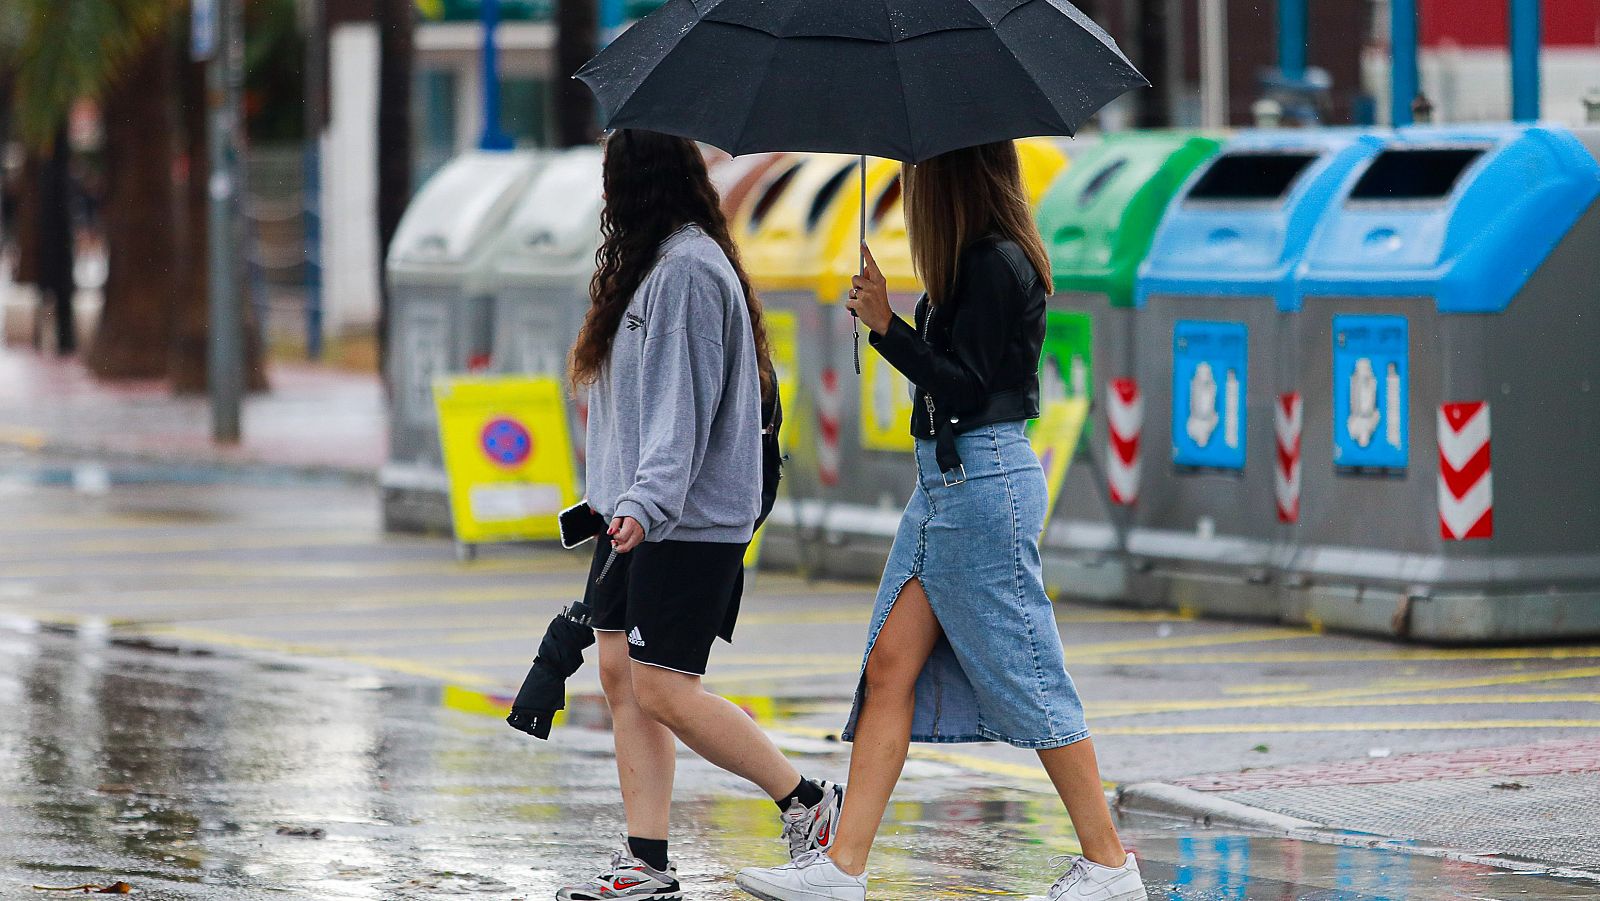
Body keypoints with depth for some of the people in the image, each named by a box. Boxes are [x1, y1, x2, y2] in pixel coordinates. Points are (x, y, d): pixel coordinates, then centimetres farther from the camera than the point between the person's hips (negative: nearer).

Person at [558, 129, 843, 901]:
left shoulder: (688, 269, -15)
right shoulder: (658, 264, 16)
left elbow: (683, 404, -22)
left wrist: (646, 501, -29)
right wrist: (627, 499, 16)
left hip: (689, 519, -10)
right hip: (635, 514, 10)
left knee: (663, 691, -11)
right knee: (621, 675, 5)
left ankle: (809, 804, 2)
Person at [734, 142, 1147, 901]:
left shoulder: (997, 266, -15)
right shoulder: (974, 261, 13)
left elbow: (968, 387, -18)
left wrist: (886, 326, -19)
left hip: (983, 485, -10)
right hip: (944, 481, 10)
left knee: (1026, 681, -3)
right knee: (890, 667, 4)